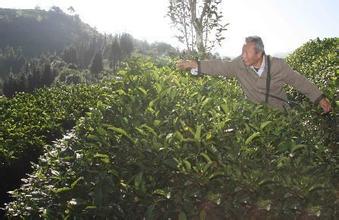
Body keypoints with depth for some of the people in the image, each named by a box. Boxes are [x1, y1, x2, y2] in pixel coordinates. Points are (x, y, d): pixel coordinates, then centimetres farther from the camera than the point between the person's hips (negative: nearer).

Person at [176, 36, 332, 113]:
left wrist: (320, 98, -8)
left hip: (280, 112, -1)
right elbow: (219, 66, -15)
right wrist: (195, 65, -25)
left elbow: (299, 81, -10)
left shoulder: (277, 65, -19)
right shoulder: (240, 65, -16)